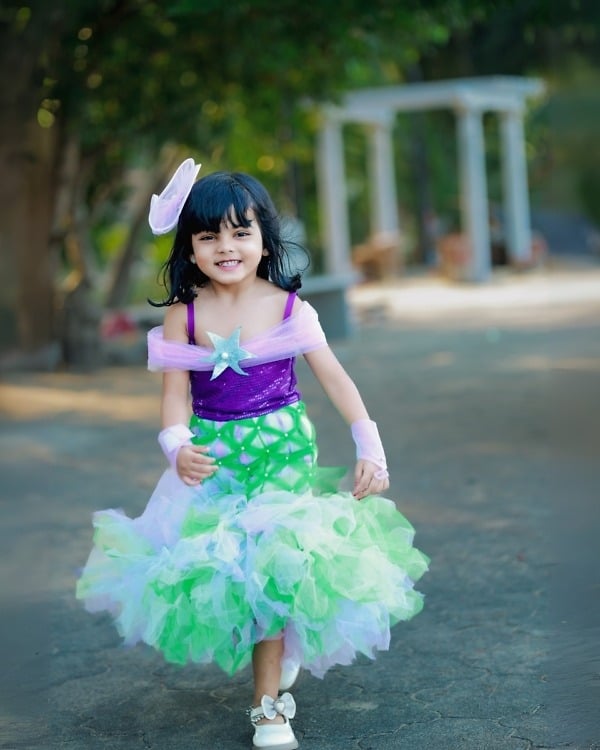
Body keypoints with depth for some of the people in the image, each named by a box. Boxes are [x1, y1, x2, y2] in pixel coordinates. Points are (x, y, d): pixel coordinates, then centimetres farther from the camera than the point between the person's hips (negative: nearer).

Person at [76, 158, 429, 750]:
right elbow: (175, 393, -4)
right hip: (213, 461, 1)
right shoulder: (184, 315, -4)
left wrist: (370, 448, -9)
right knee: (215, 567, -3)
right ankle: (281, 656, 28)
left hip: (282, 455, -1)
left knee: (274, 568, -5)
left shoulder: (288, 307, -6)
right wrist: (178, 448, -23)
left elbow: (334, 378, -2)